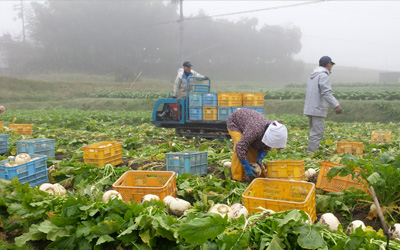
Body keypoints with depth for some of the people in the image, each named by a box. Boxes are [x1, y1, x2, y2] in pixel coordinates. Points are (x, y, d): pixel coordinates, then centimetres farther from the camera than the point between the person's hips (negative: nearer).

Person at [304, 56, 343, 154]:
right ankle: (311, 153, -9)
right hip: (317, 110, -10)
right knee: (317, 133, -9)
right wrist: (336, 105, -23)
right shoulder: (323, 75, -11)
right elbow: (326, 93, -21)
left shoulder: (312, 75, 18)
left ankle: (313, 152, 23)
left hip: (310, 109, 10)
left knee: (315, 131, 17)